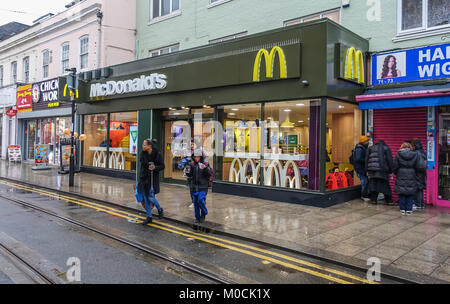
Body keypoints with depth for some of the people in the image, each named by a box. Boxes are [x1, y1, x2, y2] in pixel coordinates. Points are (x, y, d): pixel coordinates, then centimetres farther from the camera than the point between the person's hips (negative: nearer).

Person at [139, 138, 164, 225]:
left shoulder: (157, 154, -12)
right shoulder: (143, 154, 0)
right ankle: (149, 217, 20)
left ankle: (160, 210, 23)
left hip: (152, 178, -5)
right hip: (144, 178, 5)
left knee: (151, 197, -8)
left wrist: (155, 167, -25)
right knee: (146, 198, 8)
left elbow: (162, 166, -7)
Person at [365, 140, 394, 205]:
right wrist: (390, 171, 6)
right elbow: (390, 160, 3)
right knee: (385, 185, 3)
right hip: (383, 171, -2)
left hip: (372, 170, 2)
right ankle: (389, 201, 8)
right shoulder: (386, 148, 8)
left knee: (373, 184, 5)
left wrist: (367, 170, 18)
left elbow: (367, 159, 14)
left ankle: (373, 199, 6)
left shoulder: (370, 148, 16)